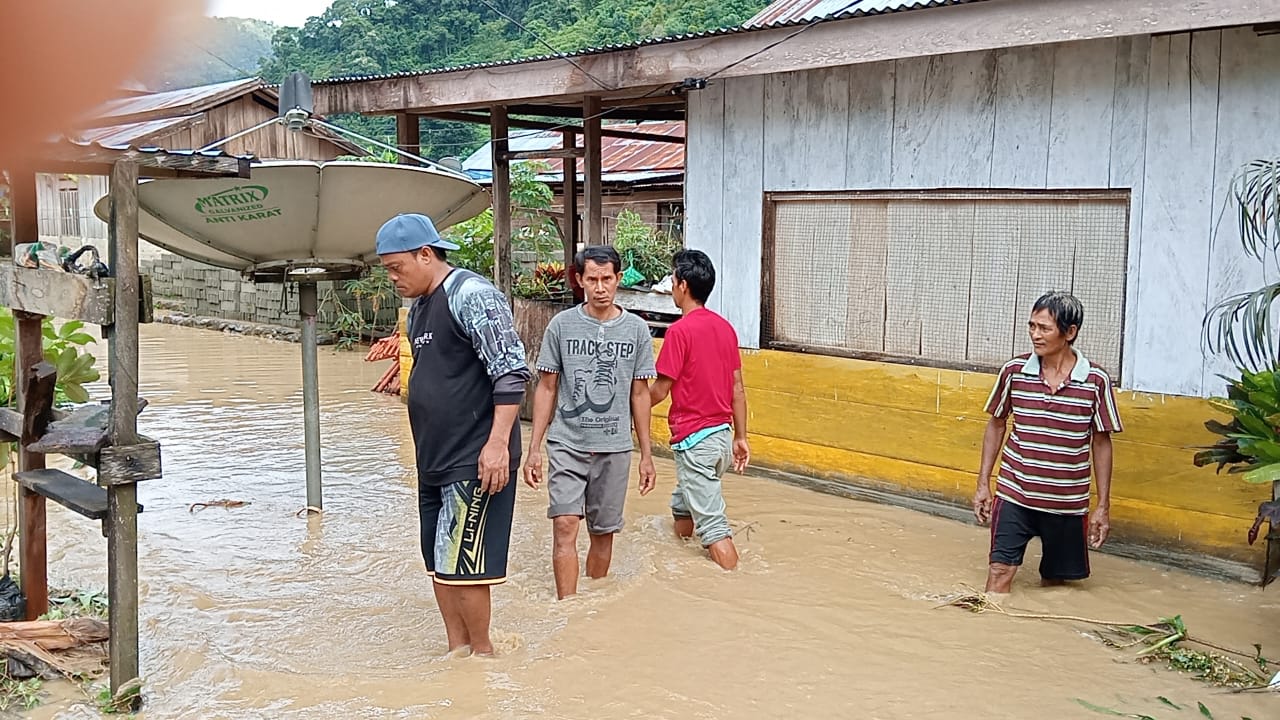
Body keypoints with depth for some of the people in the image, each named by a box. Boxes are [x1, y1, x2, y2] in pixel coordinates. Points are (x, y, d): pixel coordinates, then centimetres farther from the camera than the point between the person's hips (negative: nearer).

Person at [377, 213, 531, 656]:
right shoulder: (418, 308, 15)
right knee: (438, 563, 13)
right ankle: (458, 650, 24)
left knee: (461, 563, -5)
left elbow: (512, 372, -20)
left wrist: (497, 442, -24)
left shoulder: (472, 295, -14)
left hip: (475, 461, -10)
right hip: (435, 461, 10)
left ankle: (483, 650, 11)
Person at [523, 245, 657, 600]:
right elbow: (546, 388, 3)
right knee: (565, 525, -14)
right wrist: (534, 448, 0)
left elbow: (639, 394, 8)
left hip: (615, 448, 2)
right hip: (567, 444, -1)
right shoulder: (562, 325, -1)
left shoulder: (636, 329, 3)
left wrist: (646, 454, 8)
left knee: (603, 533, 9)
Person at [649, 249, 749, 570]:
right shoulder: (725, 327, 7)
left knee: (712, 524, -5)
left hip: (694, 438, -8)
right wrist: (740, 437, 16)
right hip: (722, 435, 8)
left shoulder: (680, 330, -16)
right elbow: (737, 389, 9)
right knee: (682, 505, 25)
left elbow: (659, 391, -12)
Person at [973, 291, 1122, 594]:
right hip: (1015, 494, 0)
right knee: (1000, 572, -8)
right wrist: (983, 484, 5)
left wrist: (1103, 505, 2)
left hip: (1068, 503, 0)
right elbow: (996, 426, 8)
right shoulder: (1014, 371, -5)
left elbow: (1101, 443, 1)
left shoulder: (1095, 381, -8)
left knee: (1054, 582, 12)